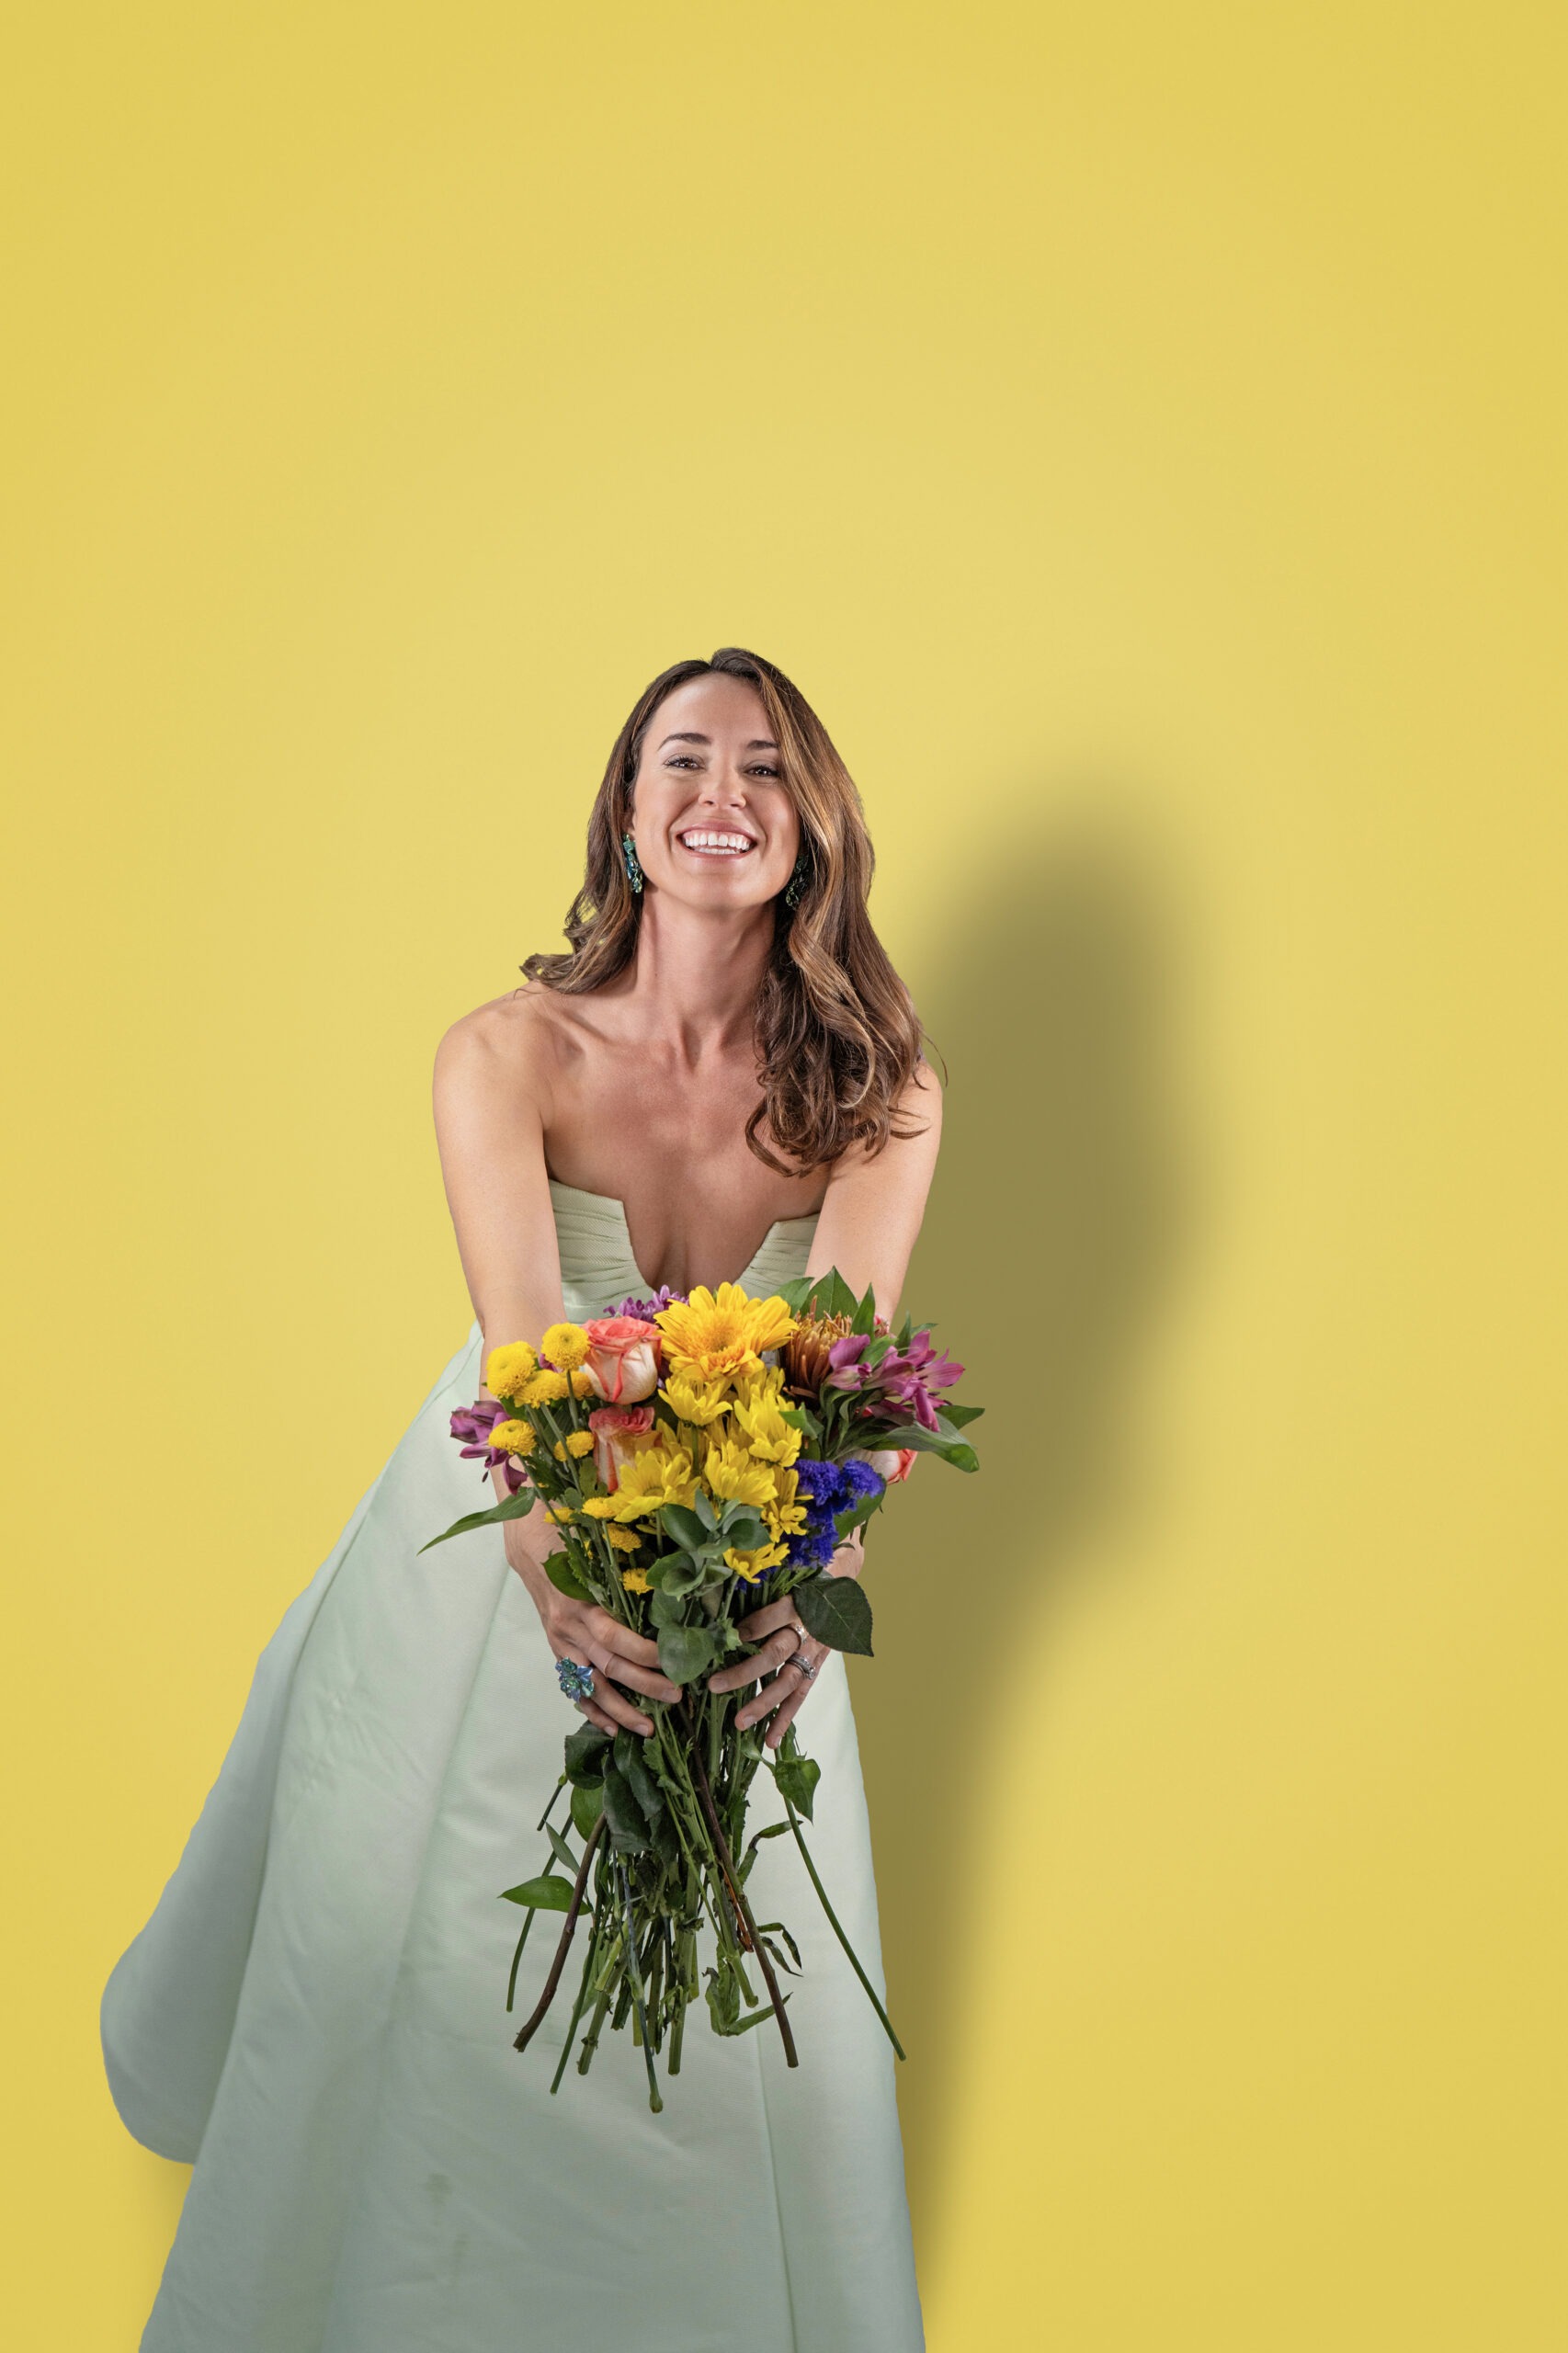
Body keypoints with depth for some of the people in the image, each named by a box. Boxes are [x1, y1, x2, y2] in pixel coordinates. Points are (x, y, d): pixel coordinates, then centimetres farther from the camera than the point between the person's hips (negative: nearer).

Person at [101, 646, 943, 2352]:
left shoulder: (878, 1090, -13)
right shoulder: (506, 1056, -17)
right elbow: (524, 1354, -29)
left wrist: (810, 1581, -45)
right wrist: (562, 1582, -48)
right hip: (496, 1561, 0)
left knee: (743, 2032, 14)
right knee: (419, 1987, 16)